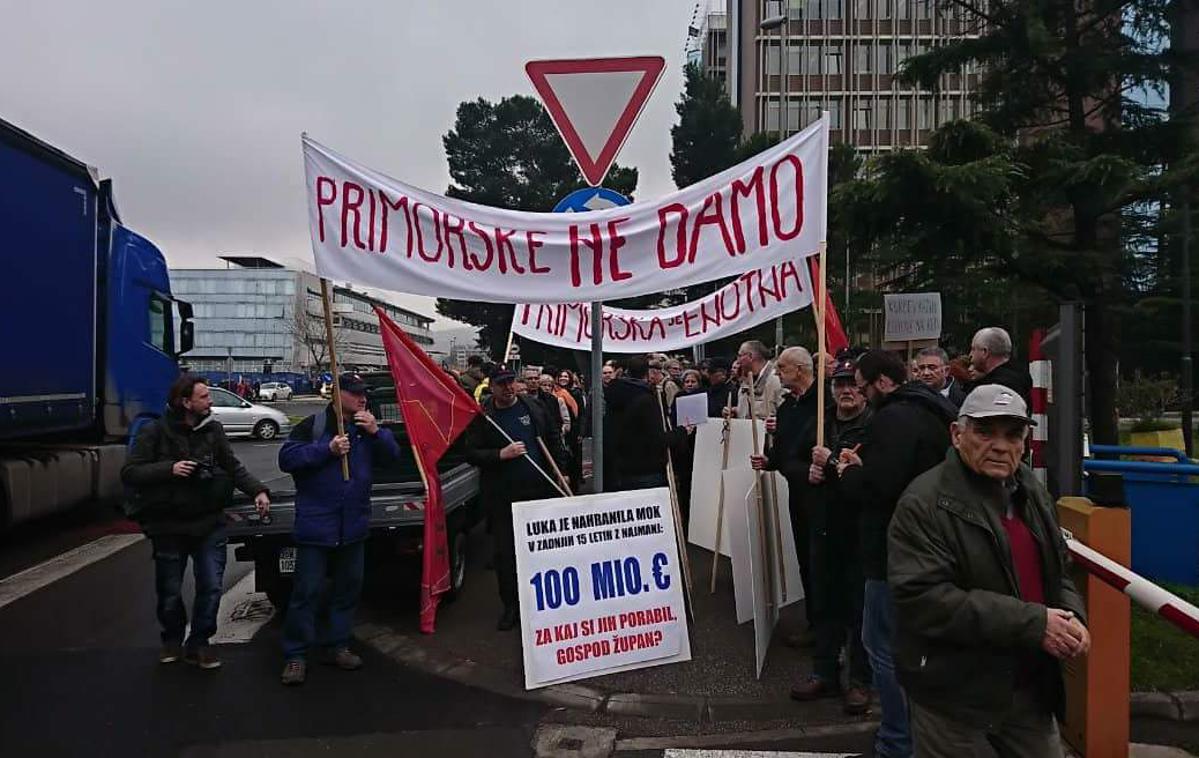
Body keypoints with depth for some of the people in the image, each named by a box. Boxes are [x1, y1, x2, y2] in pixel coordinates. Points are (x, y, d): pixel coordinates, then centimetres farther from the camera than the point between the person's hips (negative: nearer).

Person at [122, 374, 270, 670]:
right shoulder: (154, 432, -8)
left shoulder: (212, 429, 1)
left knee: (211, 587, 1)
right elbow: (129, 473, -10)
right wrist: (169, 469, -23)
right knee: (170, 592, 12)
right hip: (168, 526, -2)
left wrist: (257, 490, -9)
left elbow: (233, 467, 6)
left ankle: (198, 644, 19)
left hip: (209, 524, 2)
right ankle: (172, 640, 36)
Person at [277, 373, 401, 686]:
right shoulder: (313, 425, -6)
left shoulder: (368, 426, 9)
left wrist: (376, 432, -14)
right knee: (307, 591, -2)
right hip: (315, 526, -5)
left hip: (354, 527, 5)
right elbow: (286, 459, -11)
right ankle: (296, 655, 9)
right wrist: (327, 450, -18)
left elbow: (393, 454, 2)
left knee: (348, 588, 13)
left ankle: (337, 645, 27)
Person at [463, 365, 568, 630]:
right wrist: (501, 454, -19)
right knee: (505, 552, 2)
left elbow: (553, 439, 12)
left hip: (540, 490, 2)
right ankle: (511, 606, 16)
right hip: (502, 496, -2)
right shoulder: (482, 416, -2)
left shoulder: (534, 407, 5)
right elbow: (470, 453, -5)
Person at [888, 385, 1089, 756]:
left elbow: (1057, 571, 18)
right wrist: (1032, 623, -25)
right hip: (953, 693, -7)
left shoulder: (1033, 493, 8)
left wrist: (1072, 616, -4)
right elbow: (923, 600, -27)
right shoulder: (924, 503, -19)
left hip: (1030, 684, 7)